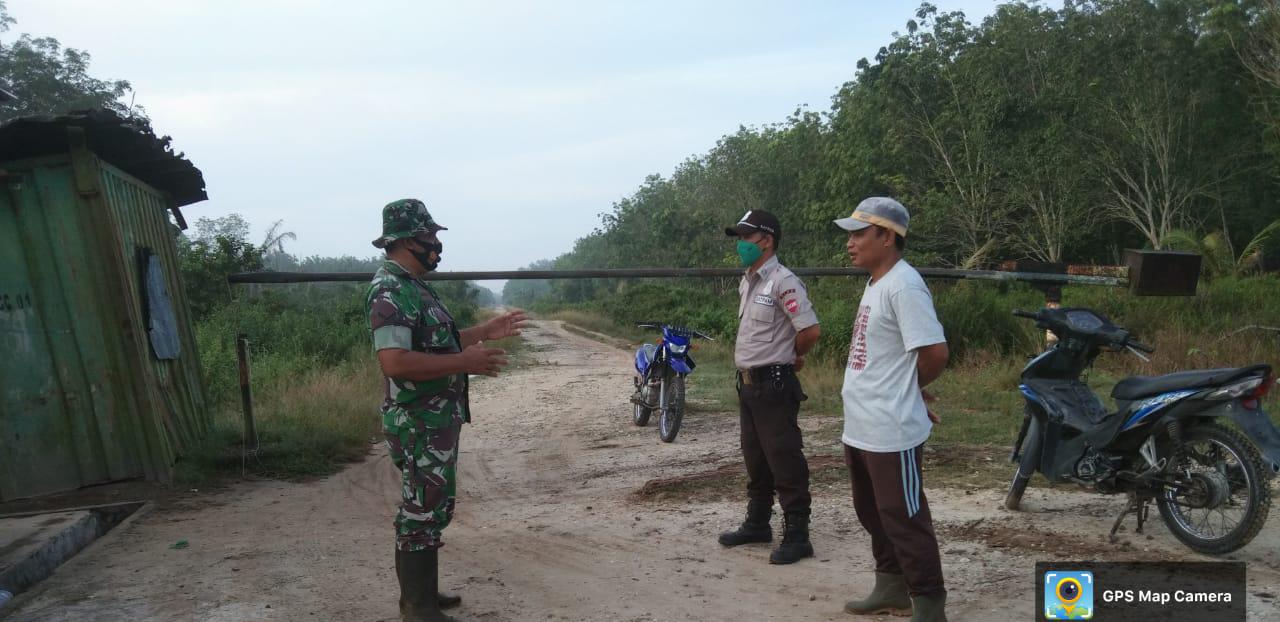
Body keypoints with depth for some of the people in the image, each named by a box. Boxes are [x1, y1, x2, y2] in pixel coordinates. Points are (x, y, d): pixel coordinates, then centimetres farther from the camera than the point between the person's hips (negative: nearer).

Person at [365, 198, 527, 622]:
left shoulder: (413, 286, 14)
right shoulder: (390, 291, -20)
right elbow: (395, 362, -30)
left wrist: (486, 332, 18)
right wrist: (465, 362, -26)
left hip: (436, 420, 10)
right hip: (419, 424, -10)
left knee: (429, 507, 18)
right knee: (423, 512, -3)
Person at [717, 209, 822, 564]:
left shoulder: (783, 282, -16)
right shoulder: (746, 283, 13)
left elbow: (811, 330, -20)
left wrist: (791, 356, -3)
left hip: (773, 385, -9)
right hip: (748, 383, 9)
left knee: (785, 462, -4)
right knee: (755, 459, 17)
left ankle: (797, 536, 4)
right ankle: (757, 524, 29)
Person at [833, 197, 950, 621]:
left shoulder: (904, 286, -18)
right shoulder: (875, 284, 13)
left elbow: (935, 352, -22)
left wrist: (908, 389, -5)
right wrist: (896, 388, 9)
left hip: (891, 431, -10)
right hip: (861, 428, 10)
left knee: (904, 519, -1)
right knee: (873, 513, 20)